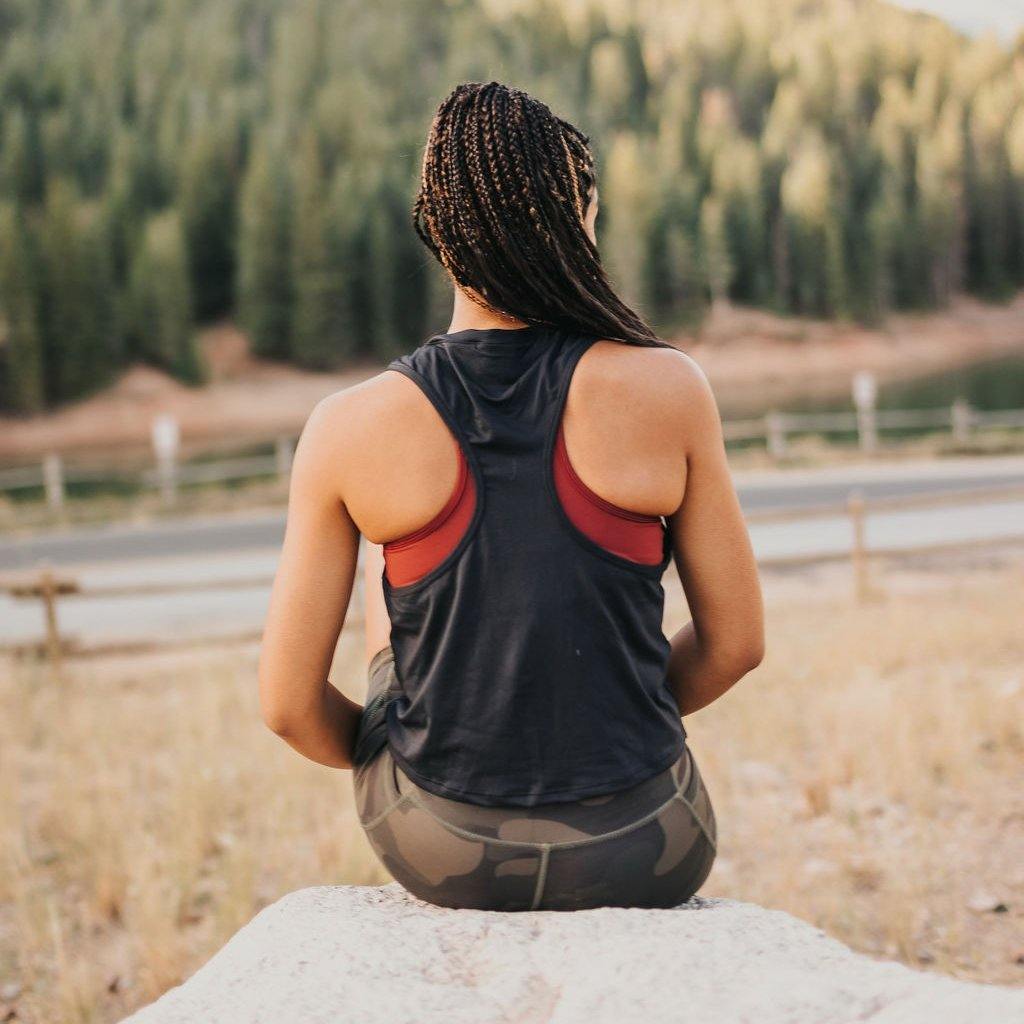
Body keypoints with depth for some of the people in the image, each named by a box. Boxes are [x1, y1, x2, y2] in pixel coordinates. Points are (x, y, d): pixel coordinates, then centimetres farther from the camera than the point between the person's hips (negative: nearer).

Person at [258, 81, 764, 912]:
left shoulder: (351, 429, -11)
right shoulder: (668, 391, -12)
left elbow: (290, 703, -6)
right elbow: (738, 640, -2)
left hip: (438, 850, 1)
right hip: (639, 857, 0)